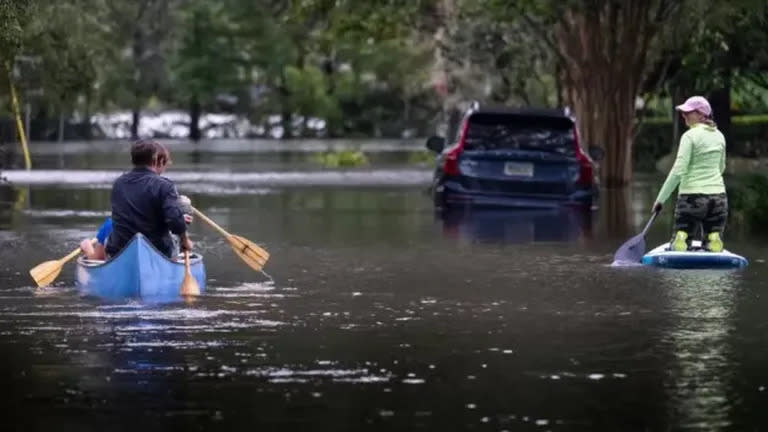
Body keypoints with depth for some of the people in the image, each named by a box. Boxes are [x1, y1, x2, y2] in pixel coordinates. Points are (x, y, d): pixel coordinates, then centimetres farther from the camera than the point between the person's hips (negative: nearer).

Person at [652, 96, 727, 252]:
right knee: (713, 246, 9)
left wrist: (660, 199, -10)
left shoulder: (690, 136, -9)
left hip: (692, 196, -5)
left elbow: (678, 171, -14)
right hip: (718, 196, 5)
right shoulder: (719, 136, 9)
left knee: (678, 246, 3)